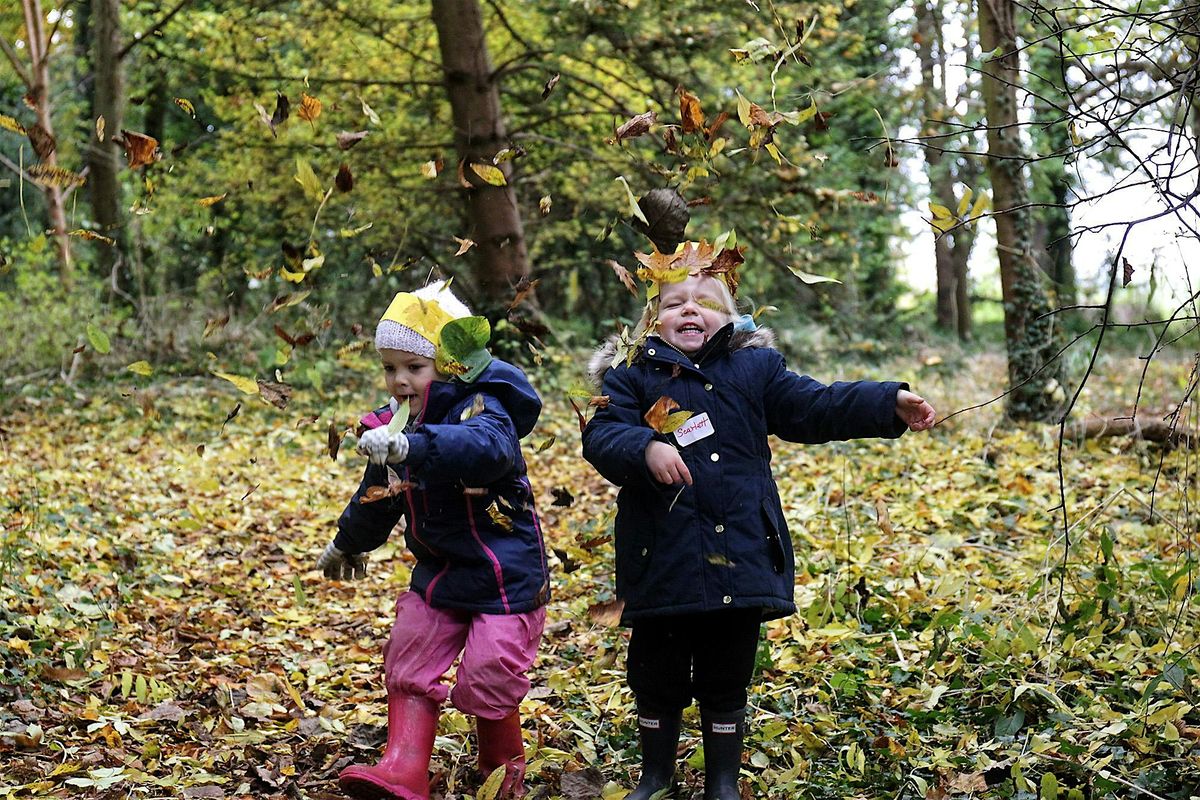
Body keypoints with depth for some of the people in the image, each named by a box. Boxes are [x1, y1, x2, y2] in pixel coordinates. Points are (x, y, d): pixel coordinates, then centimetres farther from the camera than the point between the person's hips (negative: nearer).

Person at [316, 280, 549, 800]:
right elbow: (377, 495, 23)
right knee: (408, 665, 1)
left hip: (504, 576, -7)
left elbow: (487, 447, -46)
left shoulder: (481, 409, -19)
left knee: (486, 680, -4)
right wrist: (348, 543, 38)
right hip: (438, 573, 7)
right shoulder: (394, 424, 4)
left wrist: (411, 445, -59)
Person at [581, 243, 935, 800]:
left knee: (727, 681, 11)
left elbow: (817, 408, 5)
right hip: (662, 560, -1)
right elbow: (600, 436, -10)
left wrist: (889, 403, -6)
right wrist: (645, 448, -30)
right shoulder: (632, 373, 2)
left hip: (739, 558, 1)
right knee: (657, 677, 12)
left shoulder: (755, 367, 9)